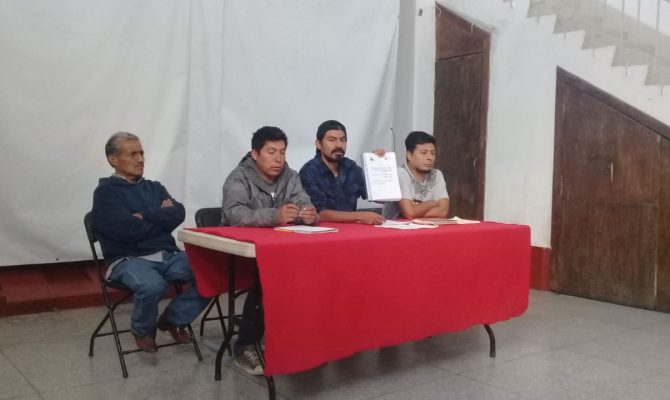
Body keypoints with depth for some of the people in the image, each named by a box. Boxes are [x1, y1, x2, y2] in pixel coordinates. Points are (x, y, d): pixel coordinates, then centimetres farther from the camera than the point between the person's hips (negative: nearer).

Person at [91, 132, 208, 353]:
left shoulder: (154, 187, 19)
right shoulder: (105, 192, 1)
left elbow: (178, 214, 2)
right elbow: (129, 230, -14)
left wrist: (146, 215, -10)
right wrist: (161, 216, 2)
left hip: (168, 255, 5)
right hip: (129, 259, -5)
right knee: (152, 286, -38)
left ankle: (173, 318, 4)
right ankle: (143, 330, -2)